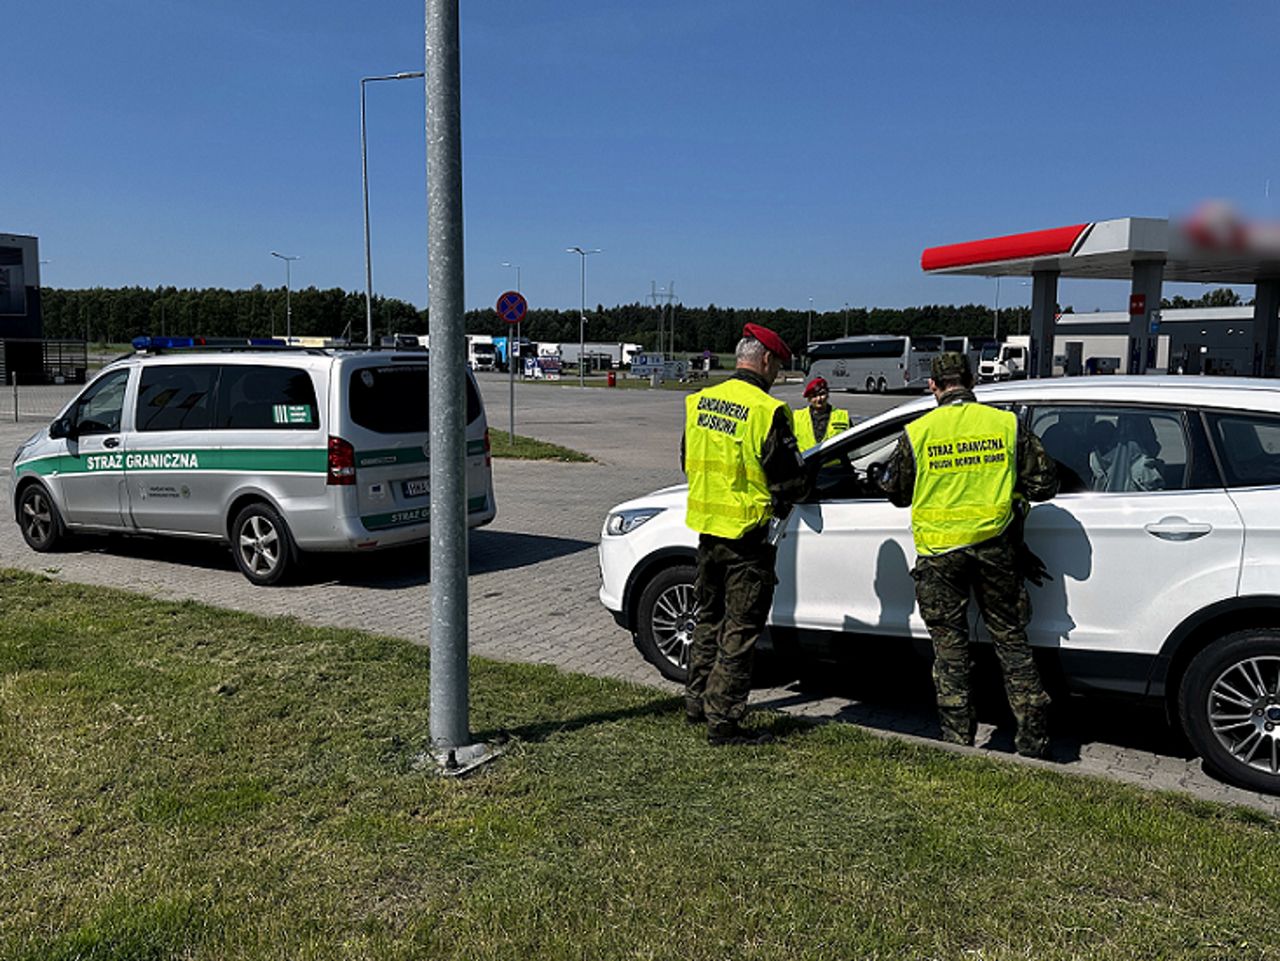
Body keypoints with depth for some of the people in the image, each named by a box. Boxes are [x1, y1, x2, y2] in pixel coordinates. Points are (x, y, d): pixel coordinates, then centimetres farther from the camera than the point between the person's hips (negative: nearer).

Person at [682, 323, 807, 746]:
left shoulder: (699, 401, 4)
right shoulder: (767, 411, -18)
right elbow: (792, 480, -14)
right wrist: (776, 499, 7)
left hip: (706, 528, 7)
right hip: (747, 536, -7)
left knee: (709, 617, 22)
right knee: (739, 631, 3)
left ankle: (697, 701, 32)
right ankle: (723, 721, 8)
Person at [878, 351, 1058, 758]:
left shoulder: (917, 432, -3)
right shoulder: (1005, 423, -1)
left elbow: (895, 491, 7)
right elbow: (1044, 481, 3)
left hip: (939, 551, -1)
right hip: (994, 545, 2)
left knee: (949, 646, 9)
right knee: (1010, 639, 12)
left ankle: (958, 736, 13)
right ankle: (1033, 735, 16)